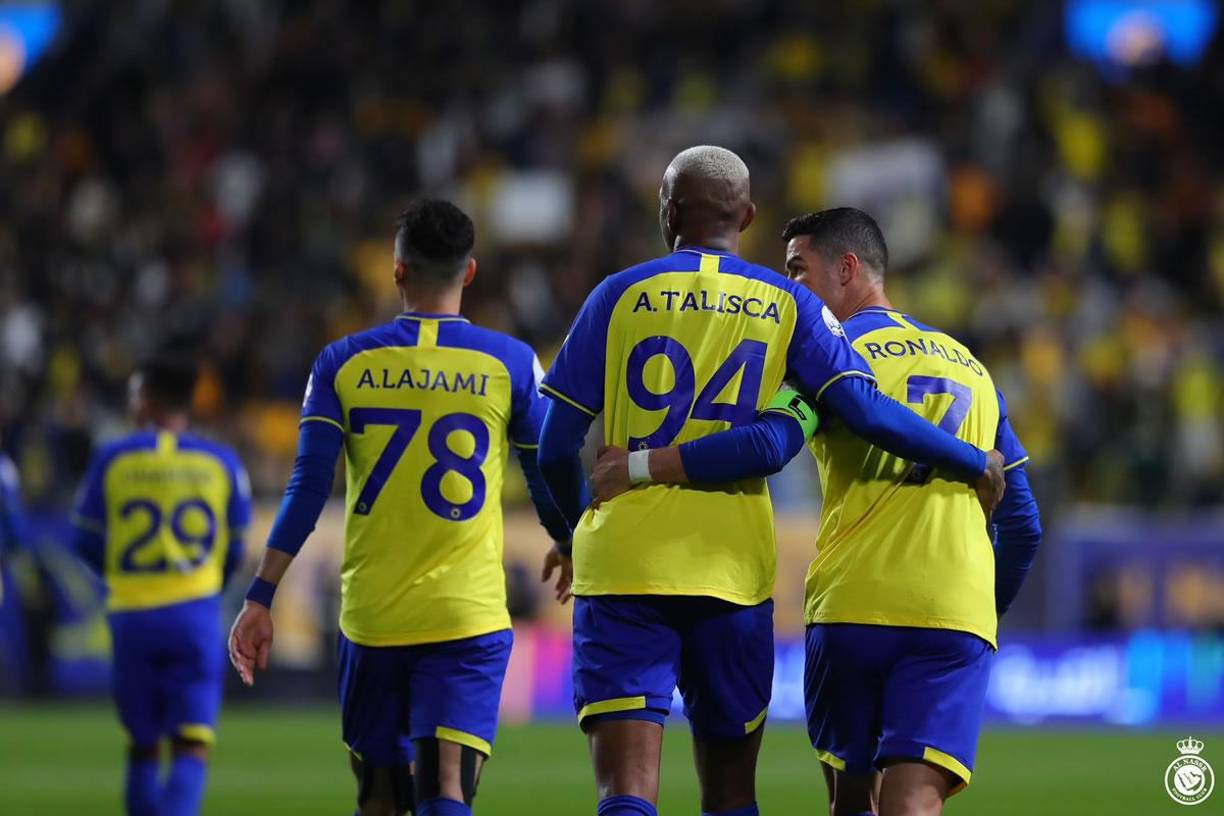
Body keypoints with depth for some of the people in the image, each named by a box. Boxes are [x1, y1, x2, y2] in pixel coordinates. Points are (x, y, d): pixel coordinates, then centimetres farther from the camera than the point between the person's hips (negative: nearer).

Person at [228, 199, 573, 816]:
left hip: (370, 615, 2)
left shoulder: (344, 364, 3)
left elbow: (306, 491, -3)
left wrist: (261, 597, 0)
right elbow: (549, 482, 7)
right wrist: (566, 548, 29)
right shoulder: (510, 365, 0)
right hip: (468, 617, -2)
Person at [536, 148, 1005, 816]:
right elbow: (867, 413, -6)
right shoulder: (786, 305, 5)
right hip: (733, 569, 2)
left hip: (623, 564, -2)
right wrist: (976, 466, 8)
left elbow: (557, 448, 2)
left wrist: (575, 528, 23)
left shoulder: (619, 296, 2)